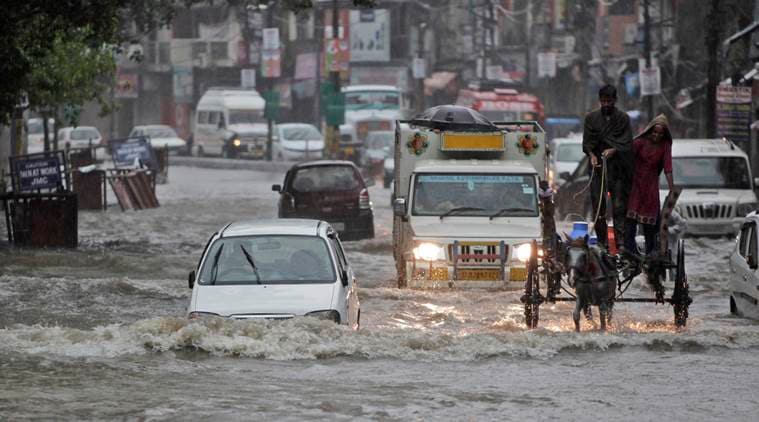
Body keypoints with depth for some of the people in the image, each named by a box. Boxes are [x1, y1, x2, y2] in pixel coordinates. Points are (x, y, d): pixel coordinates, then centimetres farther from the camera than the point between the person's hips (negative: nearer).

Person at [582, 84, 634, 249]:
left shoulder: (623, 118, 5)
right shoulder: (591, 118, 9)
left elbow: (627, 143, -1)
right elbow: (587, 142, 6)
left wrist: (613, 150, -19)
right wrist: (592, 155, -13)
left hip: (617, 167, -1)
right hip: (597, 167, 1)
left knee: (619, 205, -7)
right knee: (598, 204, -1)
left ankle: (621, 242, -9)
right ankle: (602, 242, 3)